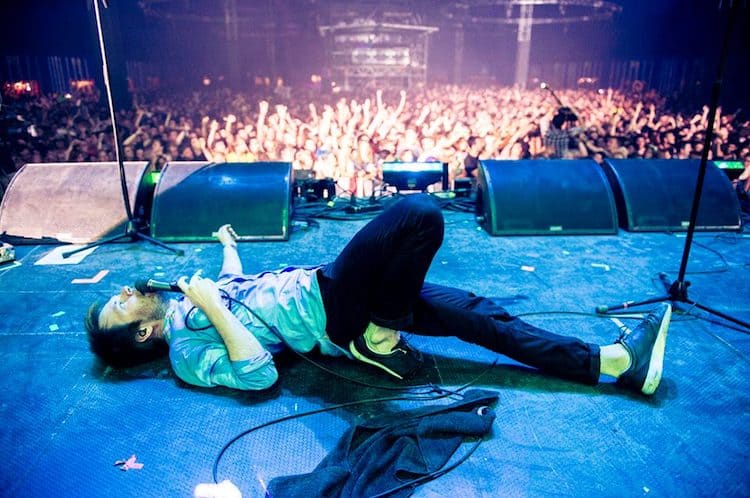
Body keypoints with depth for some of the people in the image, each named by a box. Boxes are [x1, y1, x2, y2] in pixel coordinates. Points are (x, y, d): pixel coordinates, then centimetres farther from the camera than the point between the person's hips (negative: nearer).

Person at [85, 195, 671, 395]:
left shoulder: (179, 299, 17)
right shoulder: (185, 350, -7)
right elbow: (258, 370, -22)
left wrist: (228, 243, 44)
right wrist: (209, 302, -19)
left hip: (320, 283, 8)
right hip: (331, 317, -8)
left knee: (475, 312, -1)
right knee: (420, 214, -26)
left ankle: (618, 359, 6)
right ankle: (381, 339, -9)